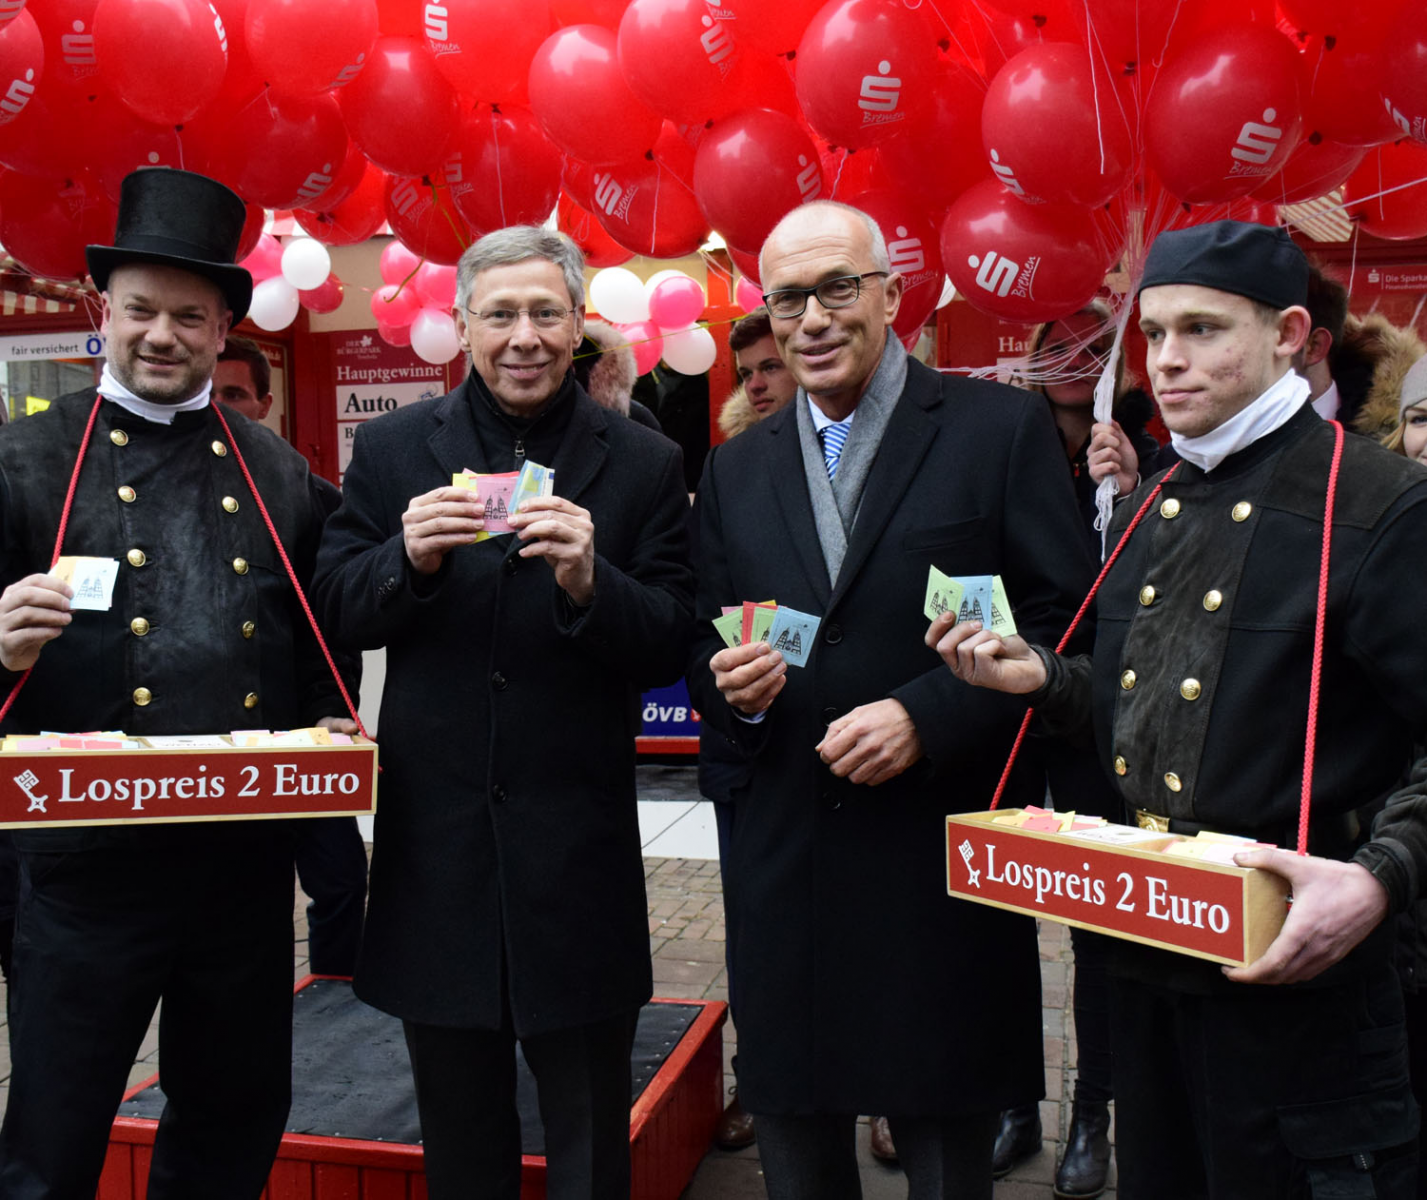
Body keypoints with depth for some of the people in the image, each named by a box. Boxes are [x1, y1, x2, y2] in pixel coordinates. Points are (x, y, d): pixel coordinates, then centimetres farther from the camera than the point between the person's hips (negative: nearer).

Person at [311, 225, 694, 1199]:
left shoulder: (645, 464, -3)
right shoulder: (392, 450, 3)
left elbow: (672, 649, -7)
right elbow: (336, 615, 2)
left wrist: (590, 582, -25)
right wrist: (407, 561, -18)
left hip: (578, 844, -2)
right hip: (434, 834, 2)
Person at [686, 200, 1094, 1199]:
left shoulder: (1003, 430, -2)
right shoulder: (735, 470, 11)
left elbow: (1068, 625, -7)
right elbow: (703, 655, 14)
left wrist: (927, 715, -18)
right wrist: (733, 686, -9)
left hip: (945, 867, -3)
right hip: (782, 872, 4)